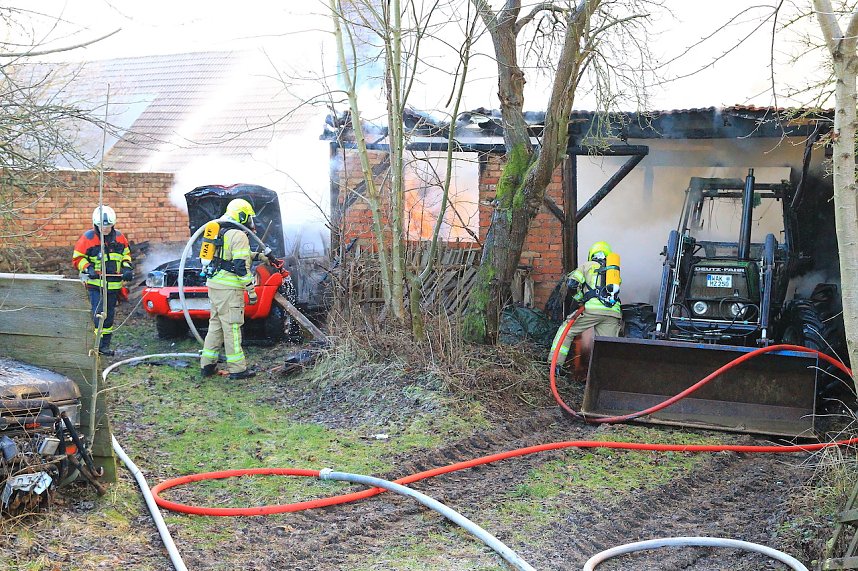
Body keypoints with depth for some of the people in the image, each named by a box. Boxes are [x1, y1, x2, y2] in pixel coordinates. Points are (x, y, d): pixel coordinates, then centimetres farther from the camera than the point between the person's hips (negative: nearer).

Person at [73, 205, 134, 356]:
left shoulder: (119, 237, 7)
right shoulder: (88, 238, -7)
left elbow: (126, 254, 22)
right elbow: (77, 258, -2)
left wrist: (127, 268, 5)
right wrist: (88, 268, -17)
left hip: (114, 284, 5)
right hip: (95, 283, -5)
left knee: (109, 315, 10)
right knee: (98, 314, -14)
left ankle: (105, 344, 19)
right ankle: (97, 343, -12)